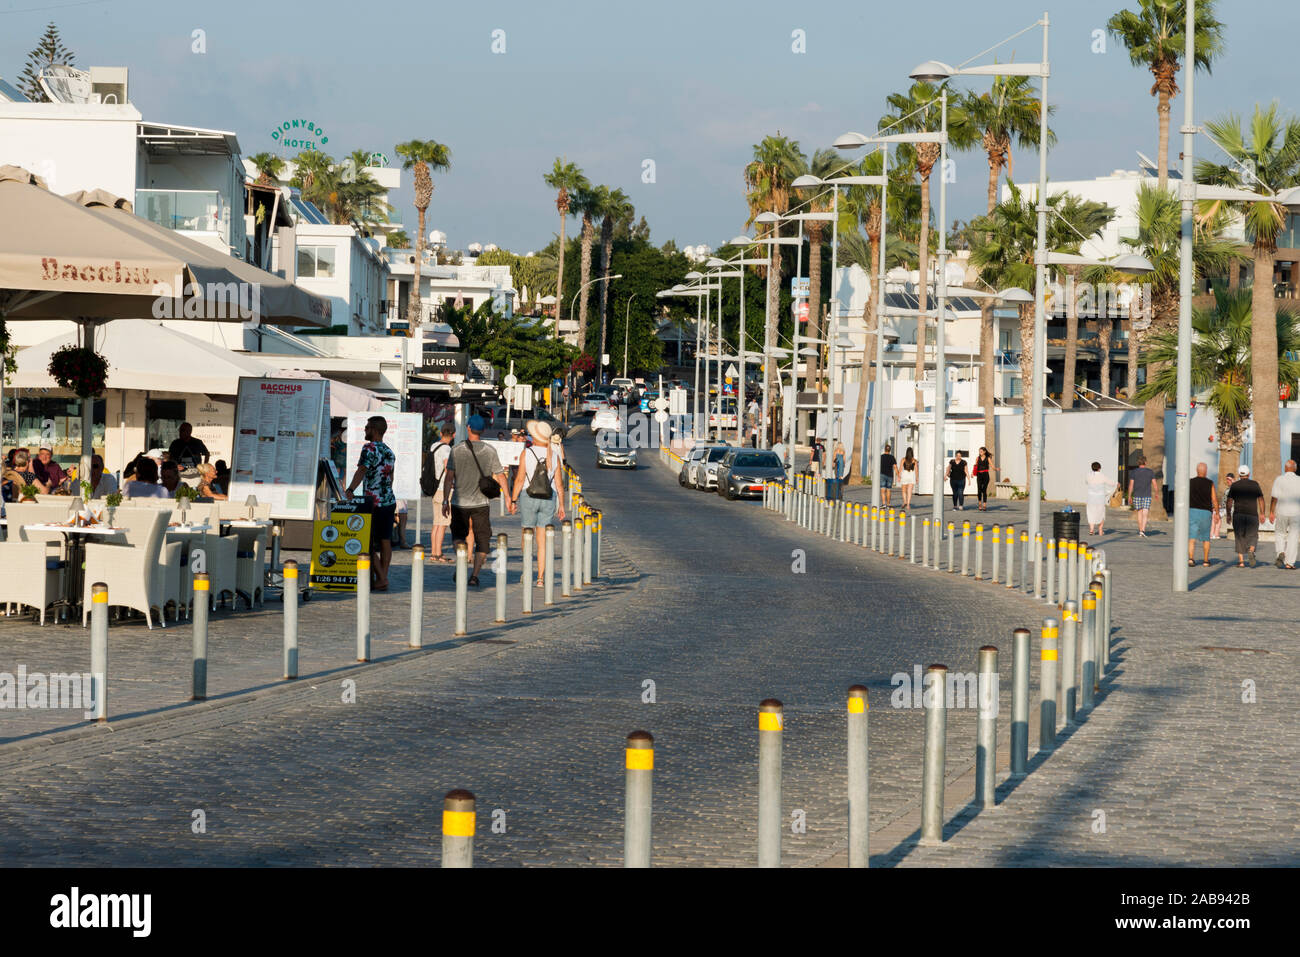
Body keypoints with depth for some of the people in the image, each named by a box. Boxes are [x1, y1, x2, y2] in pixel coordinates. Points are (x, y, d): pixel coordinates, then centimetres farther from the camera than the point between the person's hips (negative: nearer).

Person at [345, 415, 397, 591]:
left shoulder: (369, 449, -11)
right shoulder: (389, 452, 14)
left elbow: (361, 471, -24)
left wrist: (350, 490, -33)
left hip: (373, 502, -8)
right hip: (390, 501, 8)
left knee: (368, 543, -2)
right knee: (385, 541, 9)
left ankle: (381, 578, -8)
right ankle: (383, 578, 10)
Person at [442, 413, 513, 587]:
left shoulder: (457, 450, -4)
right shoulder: (490, 451, -2)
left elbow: (449, 477, -7)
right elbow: (500, 477, 0)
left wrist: (445, 500, -2)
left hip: (459, 501, 0)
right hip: (481, 502, 0)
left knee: (459, 534, 17)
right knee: (482, 539, 7)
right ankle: (475, 574, -6)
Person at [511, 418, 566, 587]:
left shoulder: (526, 453, -7)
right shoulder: (554, 456, 2)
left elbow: (520, 479, -10)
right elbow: (559, 484, 3)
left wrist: (513, 499, -3)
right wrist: (561, 505, 10)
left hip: (528, 497, -2)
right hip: (548, 499, 2)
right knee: (543, 541, 3)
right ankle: (541, 578, -1)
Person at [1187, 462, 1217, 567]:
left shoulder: (1190, 483, 0)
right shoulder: (1210, 483, -3)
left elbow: (1186, 498, 1)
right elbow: (1214, 499, -5)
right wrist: (1217, 513, 4)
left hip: (1192, 511, 0)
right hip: (1206, 512, 0)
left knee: (1192, 537, -3)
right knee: (1206, 538, 15)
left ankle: (1191, 558, -20)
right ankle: (1206, 560, 20)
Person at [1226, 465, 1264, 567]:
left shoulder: (1234, 485, 2)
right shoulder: (1255, 484, 4)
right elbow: (1261, 499, 1)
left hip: (1238, 515, 0)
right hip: (1252, 515, 0)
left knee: (1239, 538, 7)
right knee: (1252, 536, 9)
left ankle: (1241, 561, -1)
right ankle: (1251, 551, -21)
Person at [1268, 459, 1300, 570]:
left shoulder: (1279, 480, -6)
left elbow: (1274, 498, -9)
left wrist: (1271, 513, -5)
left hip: (1282, 512, -1)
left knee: (1279, 534, 15)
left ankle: (1281, 553, -10)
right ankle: (1289, 562, 3)